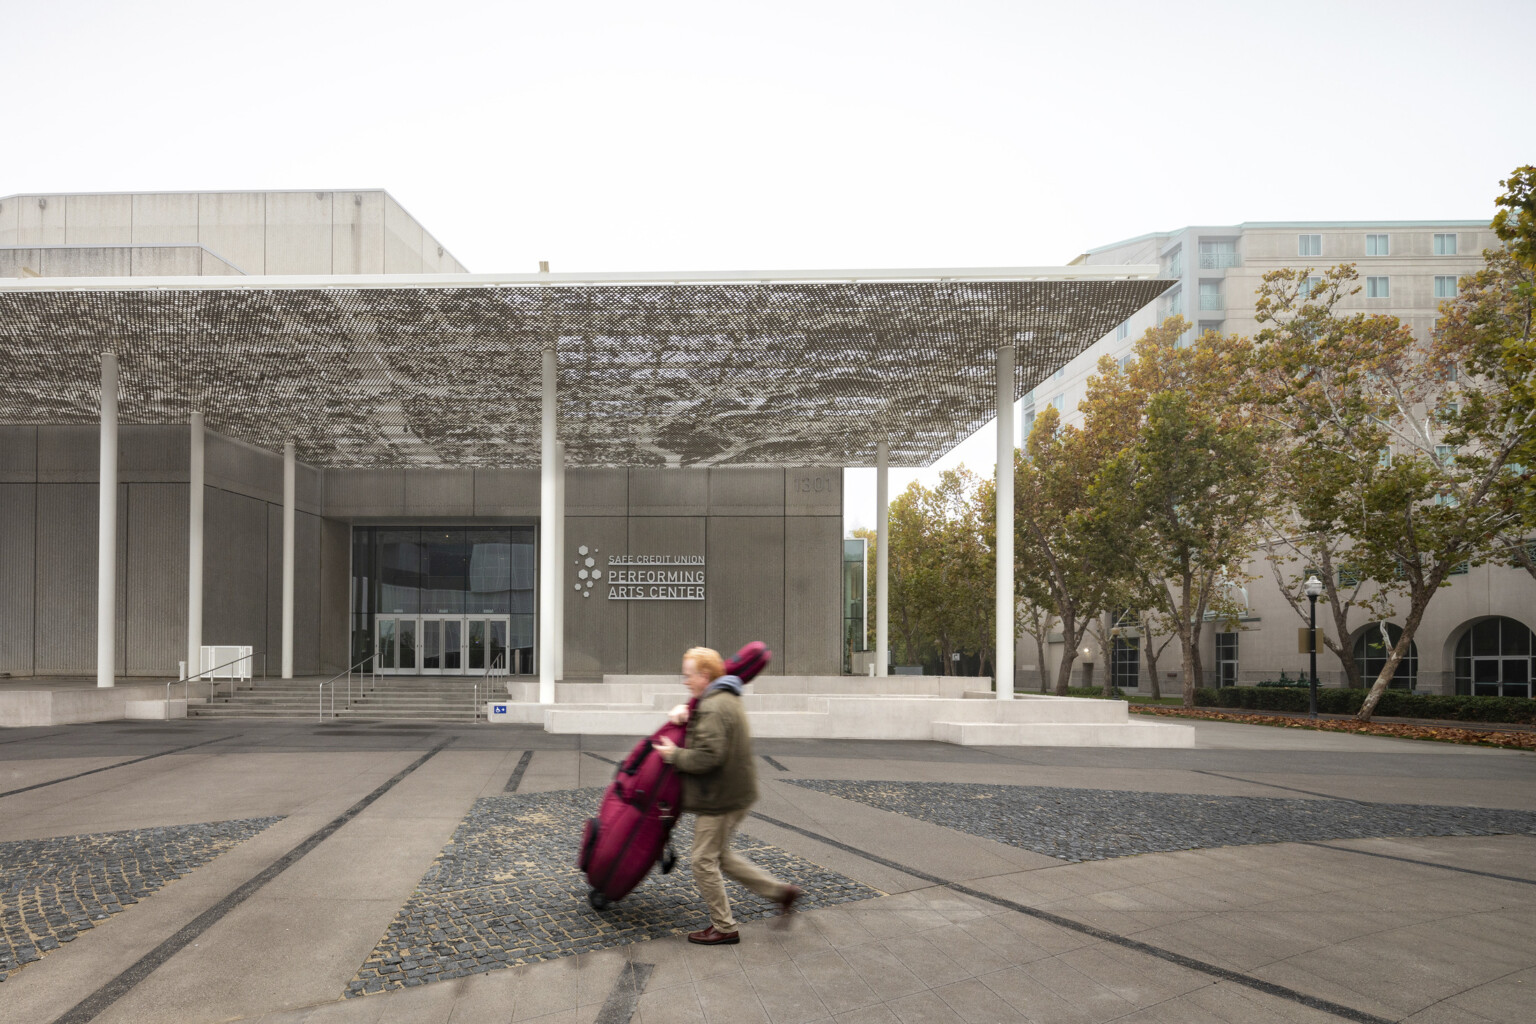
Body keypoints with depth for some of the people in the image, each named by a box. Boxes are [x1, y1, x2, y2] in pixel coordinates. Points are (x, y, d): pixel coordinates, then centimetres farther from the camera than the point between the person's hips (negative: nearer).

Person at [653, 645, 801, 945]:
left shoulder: (714, 708, -21)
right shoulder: (728, 699, 12)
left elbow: (708, 755, -30)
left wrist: (675, 755, -15)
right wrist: (685, 713, 8)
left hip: (720, 797, -10)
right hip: (734, 793, 10)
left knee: (704, 862, 1)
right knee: (720, 855, 21)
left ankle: (724, 928, 10)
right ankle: (780, 890, 22)